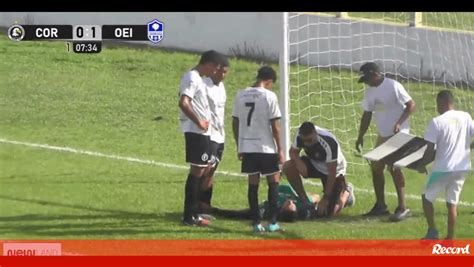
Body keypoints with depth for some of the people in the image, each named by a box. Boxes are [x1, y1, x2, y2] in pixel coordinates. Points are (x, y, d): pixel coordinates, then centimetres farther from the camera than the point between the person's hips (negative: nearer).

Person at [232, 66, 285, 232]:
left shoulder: (240, 95, 6)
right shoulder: (269, 96, -9)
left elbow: (235, 123, 9)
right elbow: (275, 125, -9)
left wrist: (239, 147, 18)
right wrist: (280, 149, -2)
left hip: (246, 148, 4)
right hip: (266, 148, -4)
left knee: (253, 183, 8)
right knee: (273, 182, 7)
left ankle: (256, 222, 6)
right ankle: (272, 222, 3)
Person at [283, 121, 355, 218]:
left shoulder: (329, 143, -38)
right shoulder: (301, 135, -23)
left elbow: (332, 174, -32)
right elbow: (293, 151, -4)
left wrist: (325, 199, -29)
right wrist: (298, 162, -30)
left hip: (335, 171, -5)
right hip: (315, 165, 5)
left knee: (330, 212, -10)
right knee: (288, 167, -23)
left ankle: (346, 192, 23)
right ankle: (304, 201, -5)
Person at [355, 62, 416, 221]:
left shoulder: (393, 86, -16)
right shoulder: (370, 91, 8)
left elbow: (411, 105, -16)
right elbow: (367, 114, 16)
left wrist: (398, 123, -25)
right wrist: (361, 136, 12)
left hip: (398, 134, -8)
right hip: (383, 135, 8)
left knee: (394, 166, -17)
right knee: (376, 167, 7)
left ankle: (402, 207, -14)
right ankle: (380, 206, 19)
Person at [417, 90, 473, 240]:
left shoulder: (437, 122, -12)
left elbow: (430, 150, -12)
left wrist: (422, 165, 4)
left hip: (443, 168, -4)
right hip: (462, 167, 4)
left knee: (427, 197, 15)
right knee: (452, 202, 11)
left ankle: (432, 231, 7)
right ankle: (450, 238, 7)